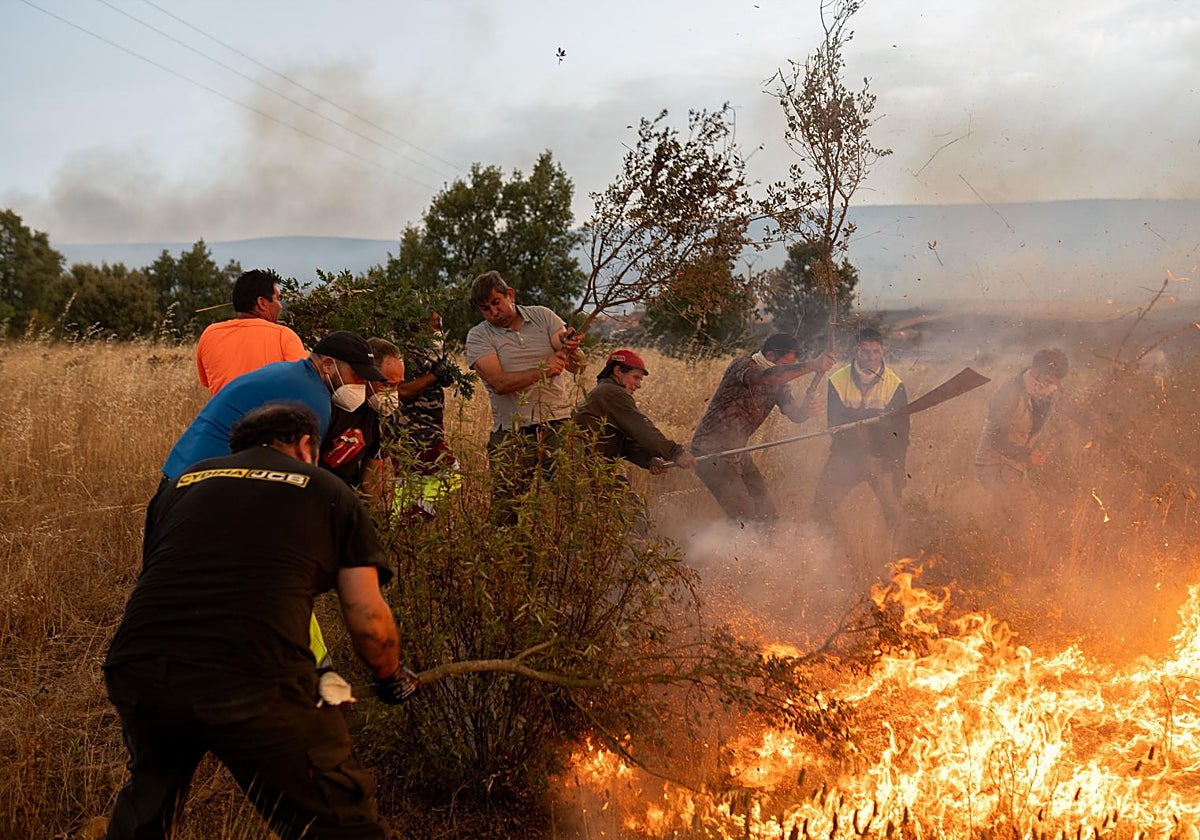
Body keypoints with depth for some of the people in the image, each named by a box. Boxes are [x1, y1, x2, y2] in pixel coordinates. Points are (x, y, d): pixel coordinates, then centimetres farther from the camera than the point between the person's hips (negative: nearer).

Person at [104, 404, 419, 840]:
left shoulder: (183, 482, 25)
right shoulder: (328, 491, 15)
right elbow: (369, 621, 10)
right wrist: (394, 679, 31)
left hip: (136, 673, 5)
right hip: (252, 684, -5)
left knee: (148, 795, 34)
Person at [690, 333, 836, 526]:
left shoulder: (778, 384, 7)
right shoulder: (742, 366, -19)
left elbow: (793, 414, -3)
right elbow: (766, 377, -40)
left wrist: (805, 410, -28)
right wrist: (813, 365, -48)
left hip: (737, 453, 9)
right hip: (711, 452, -9)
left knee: (766, 513, 6)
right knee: (744, 517, -14)